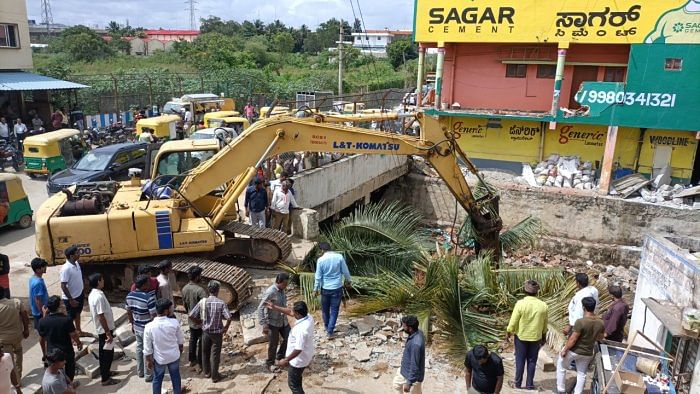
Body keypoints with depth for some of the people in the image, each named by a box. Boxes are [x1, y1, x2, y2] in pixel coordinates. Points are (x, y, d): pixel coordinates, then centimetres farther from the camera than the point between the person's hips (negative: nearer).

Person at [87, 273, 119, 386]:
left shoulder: (92, 294, 4)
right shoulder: (99, 297, -27)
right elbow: (101, 317, -26)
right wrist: (108, 333, -21)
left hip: (102, 329, 10)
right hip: (105, 330, -10)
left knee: (104, 352, 22)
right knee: (107, 353, 2)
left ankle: (105, 372, 36)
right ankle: (105, 379, 12)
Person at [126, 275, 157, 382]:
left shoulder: (129, 295, -5)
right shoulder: (149, 297, -28)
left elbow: (129, 312, 8)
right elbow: (154, 315, -23)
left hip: (137, 327, 7)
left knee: (139, 348, 23)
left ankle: (140, 372, 38)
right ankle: (148, 375, 20)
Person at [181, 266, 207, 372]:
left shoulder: (184, 289, -4)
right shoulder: (199, 290, -27)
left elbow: (185, 304, 9)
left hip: (191, 320, 7)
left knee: (192, 340, 20)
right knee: (202, 342, 8)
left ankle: (192, 361, 32)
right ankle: (200, 364, 17)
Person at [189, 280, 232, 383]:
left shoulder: (202, 302, -10)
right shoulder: (221, 303, -18)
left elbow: (191, 315, -7)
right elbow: (229, 318, -24)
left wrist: (200, 322, 9)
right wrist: (226, 328, -5)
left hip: (205, 331, 3)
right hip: (217, 332, -3)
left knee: (205, 352, 21)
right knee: (215, 354, 9)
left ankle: (206, 372, 36)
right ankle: (215, 376, 18)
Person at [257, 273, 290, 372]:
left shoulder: (282, 290, -2)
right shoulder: (270, 292, -26)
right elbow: (260, 308, -24)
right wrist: (264, 325, -25)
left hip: (283, 321, 7)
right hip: (273, 323, -7)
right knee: (273, 344, 6)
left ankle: (280, 356, 38)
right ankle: (270, 363, 29)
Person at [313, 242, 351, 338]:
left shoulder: (321, 260, -12)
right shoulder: (339, 257, -10)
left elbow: (318, 276, -7)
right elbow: (345, 271, -3)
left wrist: (316, 288, 5)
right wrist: (349, 281, 15)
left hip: (325, 288, 0)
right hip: (337, 288, 0)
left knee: (325, 309, 21)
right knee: (334, 310, 9)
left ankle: (327, 327, 38)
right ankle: (330, 330, 8)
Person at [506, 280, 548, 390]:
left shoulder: (520, 303, -20)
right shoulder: (543, 305, -10)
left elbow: (513, 321, -14)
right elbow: (545, 324, 2)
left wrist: (508, 333, 1)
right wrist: (544, 336, 17)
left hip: (521, 336, -2)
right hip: (536, 337, 2)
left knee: (520, 360, 12)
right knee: (532, 361, 14)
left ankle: (518, 383, 21)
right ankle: (529, 384, 22)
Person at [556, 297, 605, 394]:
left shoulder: (580, 322, -29)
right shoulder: (601, 323, -10)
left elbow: (573, 339, -23)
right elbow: (600, 337, 8)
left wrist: (564, 350, -11)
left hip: (573, 351, -4)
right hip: (587, 353, 5)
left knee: (561, 367, 18)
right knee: (582, 374, 21)